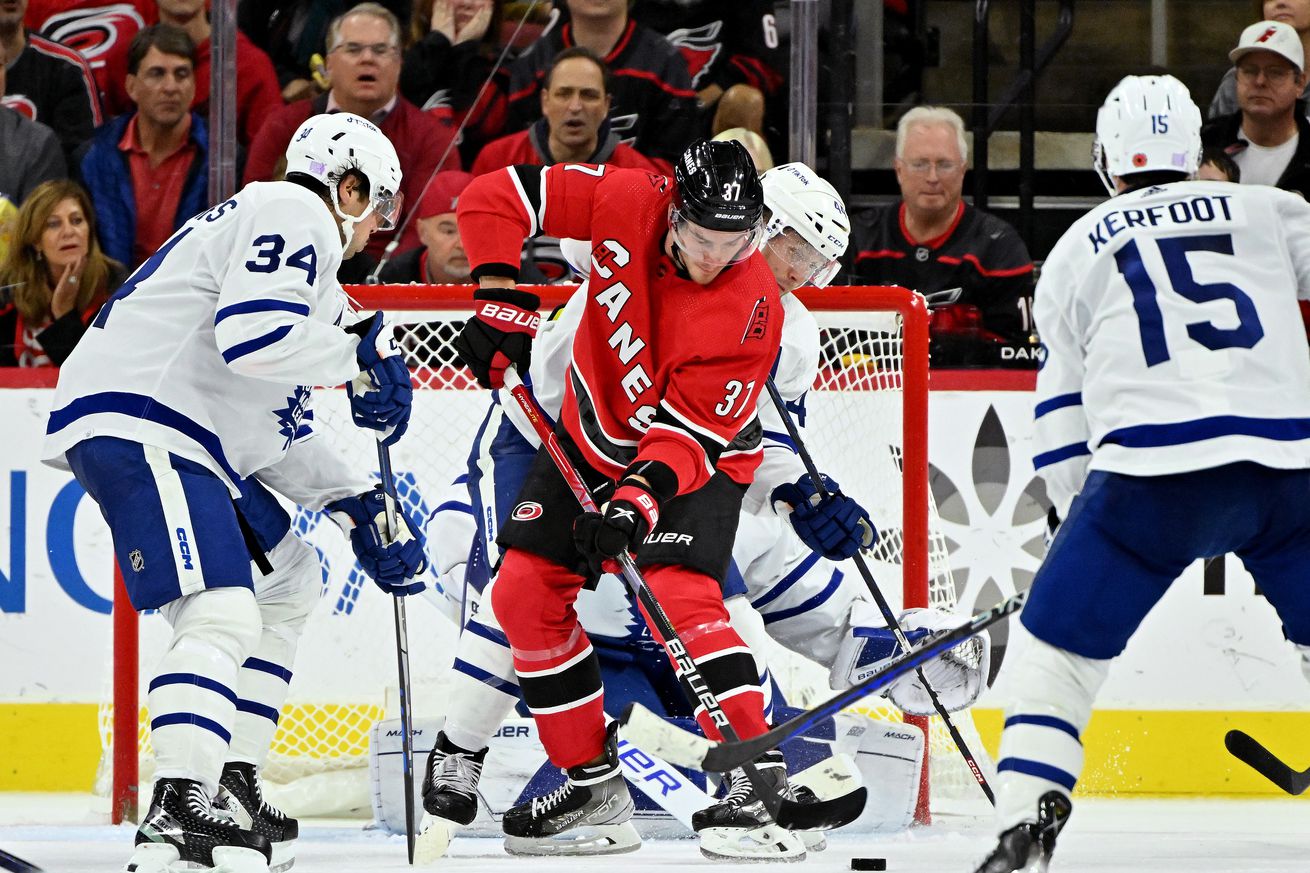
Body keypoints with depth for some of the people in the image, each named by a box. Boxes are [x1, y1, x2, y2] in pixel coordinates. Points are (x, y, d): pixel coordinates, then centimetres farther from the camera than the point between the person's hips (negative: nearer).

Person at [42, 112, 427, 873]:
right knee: (223, 616, -24)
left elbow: (276, 428, 27)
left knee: (289, 582, 25)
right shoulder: (294, 215, -5)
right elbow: (253, 333, -23)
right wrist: (359, 357, -9)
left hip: (193, 438, 11)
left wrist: (359, 506, 20)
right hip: (136, 427, -11)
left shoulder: (305, 263, 27)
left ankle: (232, 790, 23)